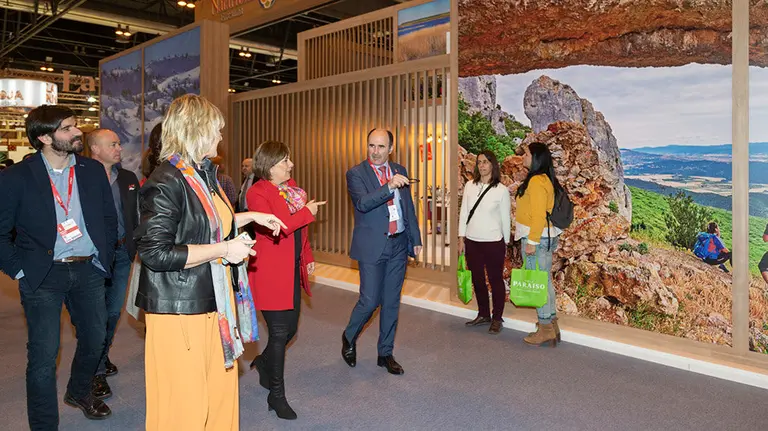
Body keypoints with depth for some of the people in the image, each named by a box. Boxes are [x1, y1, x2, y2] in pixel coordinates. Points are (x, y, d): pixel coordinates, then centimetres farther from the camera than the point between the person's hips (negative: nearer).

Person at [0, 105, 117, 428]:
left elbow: (109, 218, 11)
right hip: (44, 276, -4)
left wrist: (104, 259, 5)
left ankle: (79, 392, 44)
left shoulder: (93, 170, 2)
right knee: (44, 355, 1)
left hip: (88, 270, 4)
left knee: (95, 339, 17)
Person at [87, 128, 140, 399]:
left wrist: (136, 246, 6)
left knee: (114, 311, 13)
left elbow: (137, 215, 13)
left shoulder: (129, 179, 10)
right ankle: (96, 372, 10)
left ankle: (102, 357, 33)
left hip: (122, 253, 5)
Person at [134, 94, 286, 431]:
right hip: (179, 309, -8)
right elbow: (155, 253, -21)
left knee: (221, 389, 12)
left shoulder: (204, 173, 13)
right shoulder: (167, 182, -16)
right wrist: (223, 250, -18)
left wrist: (252, 217, 22)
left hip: (212, 302, 8)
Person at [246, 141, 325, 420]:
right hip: (271, 273, -8)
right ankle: (276, 395, 15)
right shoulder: (257, 193, -13)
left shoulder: (292, 188, 12)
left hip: (293, 271, 8)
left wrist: (308, 256, 14)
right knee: (279, 332, -1)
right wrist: (307, 212, -20)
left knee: (290, 329, 15)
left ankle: (264, 362, 44)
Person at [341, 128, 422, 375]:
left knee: (391, 302, 11)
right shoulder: (356, 174, -5)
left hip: (398, 246, 5)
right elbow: (362, 203, -23)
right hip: (372, 247, -4)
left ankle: (385, 353, 25)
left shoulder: (399, 171, 9)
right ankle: (349, 338, 26)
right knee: (370, 301, -4)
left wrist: (416, 238, 12)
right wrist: (389, 186, -34)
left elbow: (409, 207, 14)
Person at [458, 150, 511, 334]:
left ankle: (497, 319, 19)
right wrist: (461, 238, 5)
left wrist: (505, 243, 4)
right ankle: (483, 315, 29)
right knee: (477, 280, 13)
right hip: (472, 241, 4)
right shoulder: (469, 186, 3)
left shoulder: (501, 190, -6)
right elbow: (463, 212, 6)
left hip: (493, 243, -4)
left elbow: (505, 219, 0)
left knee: (496, 280, 5)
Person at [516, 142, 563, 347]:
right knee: (545, 281, 14)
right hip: (545, 236, 10)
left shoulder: (536, 181, -16)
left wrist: (531, 242, -21)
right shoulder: (545, 179, 14)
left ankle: (545, 329, 4)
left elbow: (538, 215, -22)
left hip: (537, 238, -10)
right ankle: (551, 324, 22)